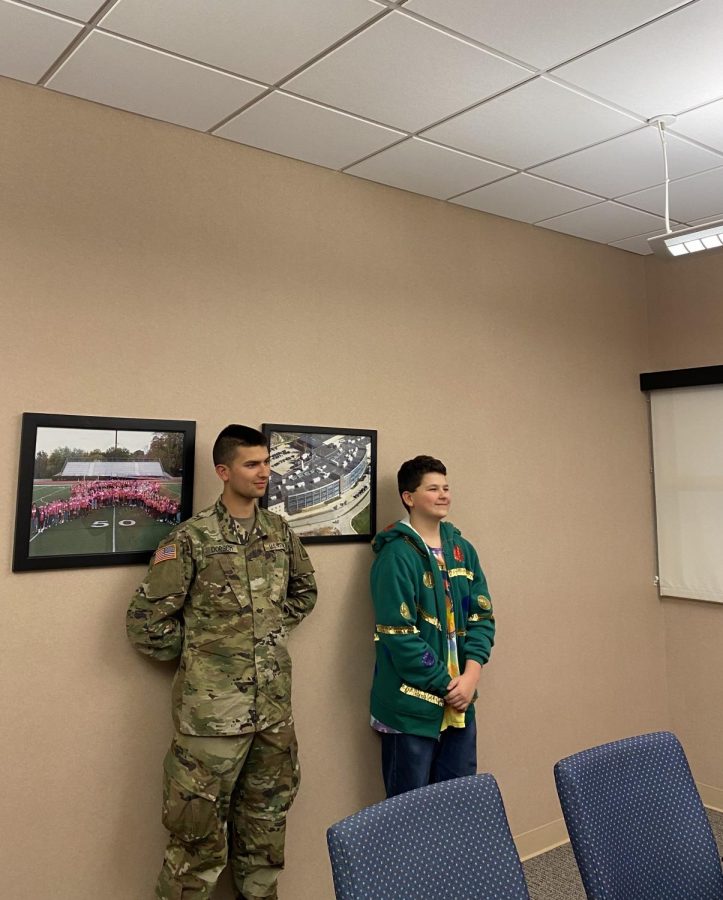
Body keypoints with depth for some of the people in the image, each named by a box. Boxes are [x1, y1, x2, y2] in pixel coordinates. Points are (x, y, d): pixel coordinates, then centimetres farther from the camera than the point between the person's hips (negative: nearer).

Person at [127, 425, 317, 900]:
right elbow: (147, 621, -8)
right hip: (213, 706, -5)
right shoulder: (191, 538, -11)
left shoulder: (280, 531, 4)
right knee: (201, 828, 5)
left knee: (267, 818, 19)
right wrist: (202, 649, -1)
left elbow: (304, 591, 21)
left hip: (274, 703, 5)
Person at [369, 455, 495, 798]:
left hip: (459, 703, 6)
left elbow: (482, 616, 7)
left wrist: (470, 674, -7)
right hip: (411, 706, -6)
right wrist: (446, 684, -13)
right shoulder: (397, 555, -13)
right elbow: (398, 634, -17)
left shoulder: (462, 549, 8)